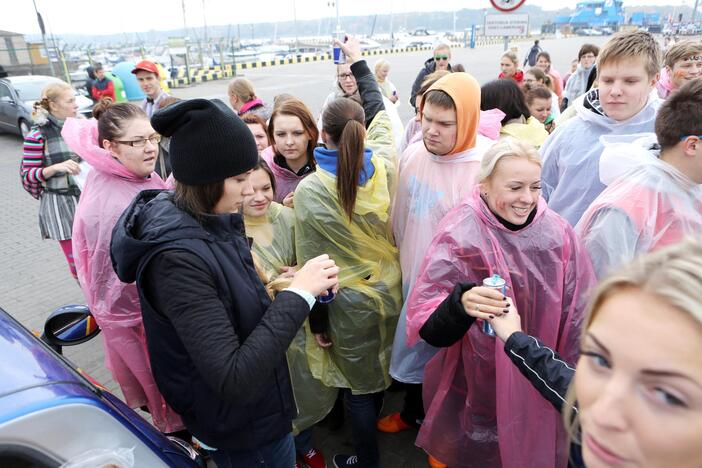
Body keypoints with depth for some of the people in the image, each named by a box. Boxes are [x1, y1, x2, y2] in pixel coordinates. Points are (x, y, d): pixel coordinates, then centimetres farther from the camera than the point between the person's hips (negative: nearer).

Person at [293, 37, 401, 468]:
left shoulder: (310, 190, -20)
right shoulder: (385, 166, -11)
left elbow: (312, 263, -15)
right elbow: (379, 111, 9)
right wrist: (358, 60, 22)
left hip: (349, 303, -5)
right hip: (390, 290, 5)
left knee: (358, 385, 15)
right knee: (380, 368, 28)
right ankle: (373, 427, 56)